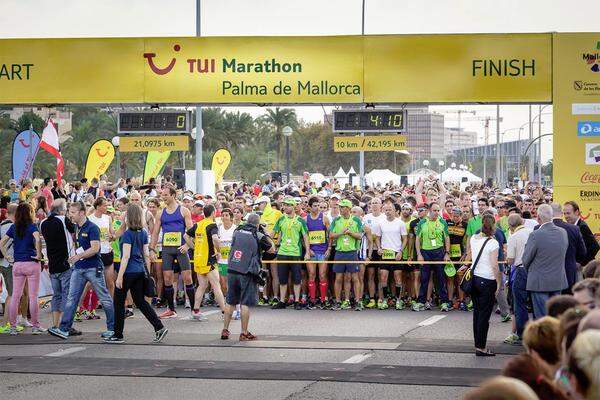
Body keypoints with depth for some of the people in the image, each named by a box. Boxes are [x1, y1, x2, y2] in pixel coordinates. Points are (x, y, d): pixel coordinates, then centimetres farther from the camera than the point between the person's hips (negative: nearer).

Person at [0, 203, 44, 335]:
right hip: (32, 264, -4)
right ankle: (35, 326, 5)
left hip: (17, 264, 4)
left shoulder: (13, 227, 7)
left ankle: (13, 326, 9)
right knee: (33, 297, 1)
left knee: (15, 296, 8)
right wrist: (39, 254, -14)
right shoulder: (32, 226, -7)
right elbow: (38, 240, -25)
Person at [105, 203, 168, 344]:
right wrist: (147, 272, 20)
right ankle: (159, 328, 1)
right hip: (140, 272, 8)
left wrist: (120, 276, -16)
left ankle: (118, 335, 9)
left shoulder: (128, 234, -14)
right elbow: (146, 254, 12)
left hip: (129, 271, -7)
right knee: (140, 301, 12)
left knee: (119, 303, 4)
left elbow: (126, 256, -17)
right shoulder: (143, 233, 8)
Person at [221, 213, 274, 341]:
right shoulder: (258, 236, -3)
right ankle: (244, 333, 2)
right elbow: (272, 249, 8)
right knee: (246, 303, 0)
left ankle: (225, 330, 16)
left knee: (230, 302, 13)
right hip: (247, 273, -4)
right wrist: (266, 234, 16)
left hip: (232, 271, 4)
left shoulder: (237, 232, 9)